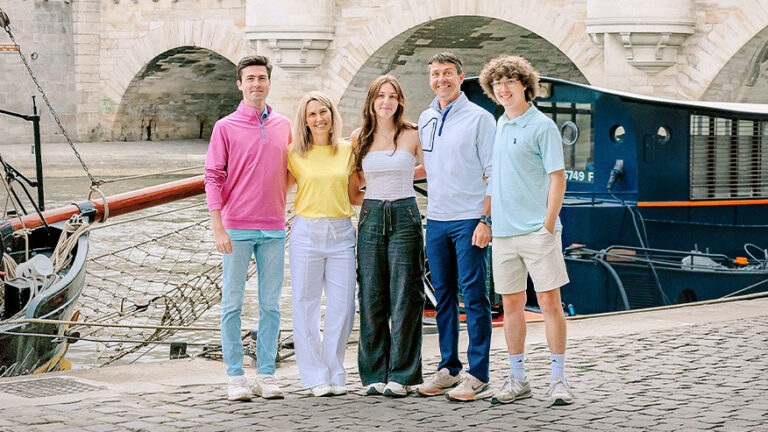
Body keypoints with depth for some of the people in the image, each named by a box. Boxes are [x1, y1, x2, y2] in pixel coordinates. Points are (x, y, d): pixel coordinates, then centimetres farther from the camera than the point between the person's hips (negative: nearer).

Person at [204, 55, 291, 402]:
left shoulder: (283, 126, 10)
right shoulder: (225, 127, -1)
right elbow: (213, 178, -3)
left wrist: (286, 214, 12)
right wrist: (218, 228, -9)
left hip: (274, 230, 3)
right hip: (236, 230, -3)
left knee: (270, 305, 5)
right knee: (232, 304, 1)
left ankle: (266, 375, 11)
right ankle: (235, 377, 6)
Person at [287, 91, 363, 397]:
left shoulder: (347, 151, 9)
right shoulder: (295, 154, 3)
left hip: (341, 234, 2)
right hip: (306, 232, -2)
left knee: (342, 305, 1)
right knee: (306, 304, 0)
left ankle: (335, 373, 14)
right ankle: (315, 375, 10)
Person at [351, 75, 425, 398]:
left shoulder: (412, 135, 1)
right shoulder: (360, 137, 9)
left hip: (404, 216, -3)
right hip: (371, 216, 3)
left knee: (404, 297, -3)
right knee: (371, 297, 3)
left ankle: (401, 375, 2)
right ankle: (374, 374, 10)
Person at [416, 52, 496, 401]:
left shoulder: (479, 118, -4)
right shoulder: (425, 120, 14)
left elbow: (493, 173, -7)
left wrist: (486, 220, -14)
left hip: (468, 221, -6)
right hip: (436, 220, 6)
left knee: (473, 296, -5)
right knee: (443, 296, 9)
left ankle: (478, 376, -4)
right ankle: (448, 369, 17)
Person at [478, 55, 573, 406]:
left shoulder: (542, 126, -5)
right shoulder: (498, 126, 15)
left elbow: (557, 178, -7)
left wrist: (549, 224, -13)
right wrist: (487, 219, 16)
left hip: (537, 230, -6)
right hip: (503, 232, 6)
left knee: (549, 302, -4)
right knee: (511, 305, 9)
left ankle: (558, 380, 3)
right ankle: (517, 380, 17)